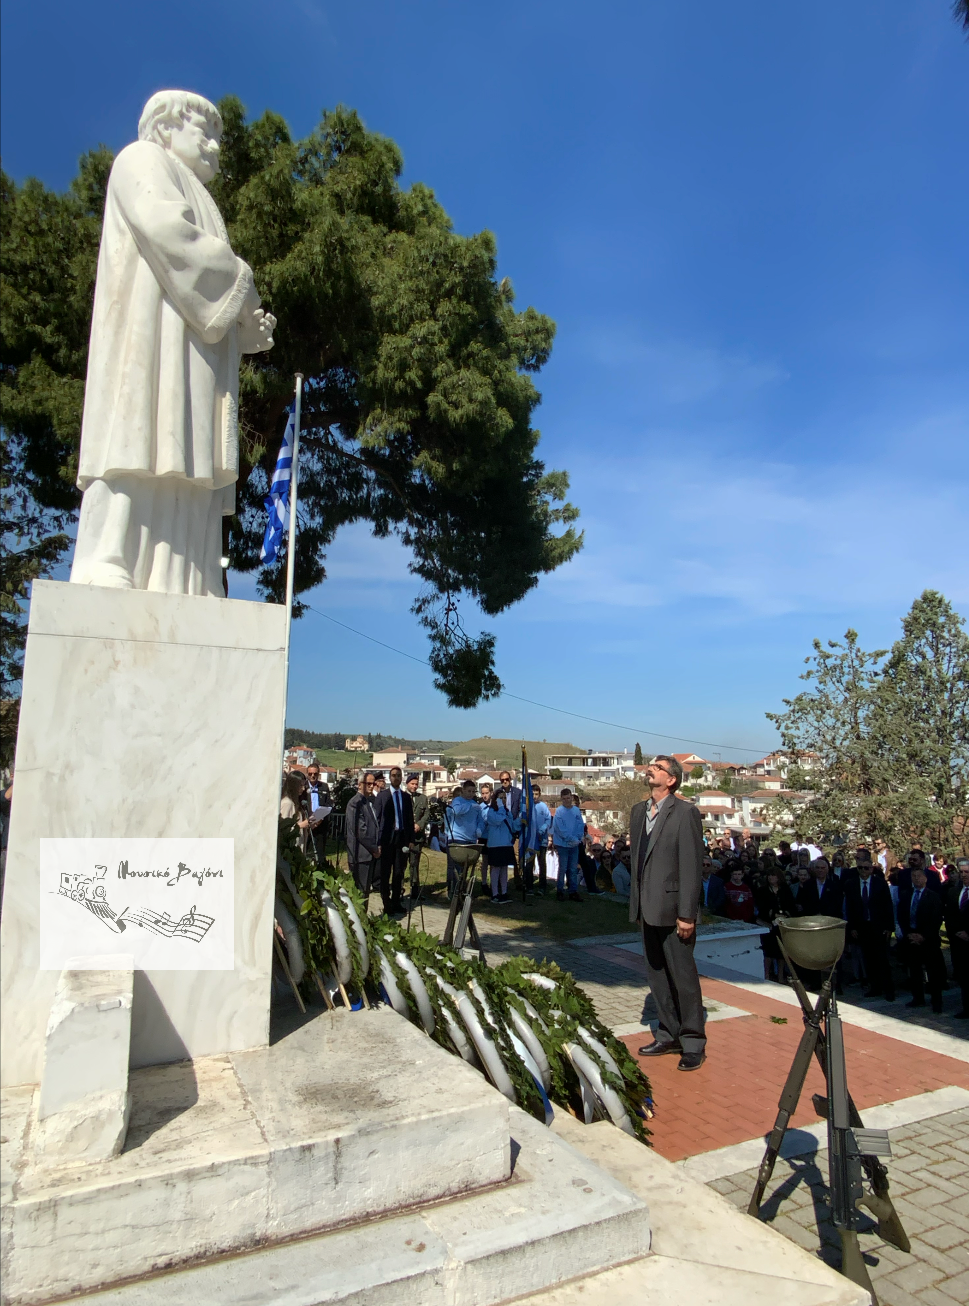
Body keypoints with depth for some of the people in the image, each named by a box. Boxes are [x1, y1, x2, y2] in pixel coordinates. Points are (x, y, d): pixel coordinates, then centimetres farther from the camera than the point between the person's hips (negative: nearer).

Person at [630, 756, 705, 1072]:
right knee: (657, 975, 15)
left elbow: (692, 866, -14)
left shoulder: (685, 813, -11)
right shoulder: (639, 811, 10)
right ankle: (670, 1034, 29)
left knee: (683, 976, 4)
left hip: (672, 909, -7)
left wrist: (686, 914, -16)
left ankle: (693, 1043, 18)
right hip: (647, 909, 7)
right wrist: (636, 906, 12)